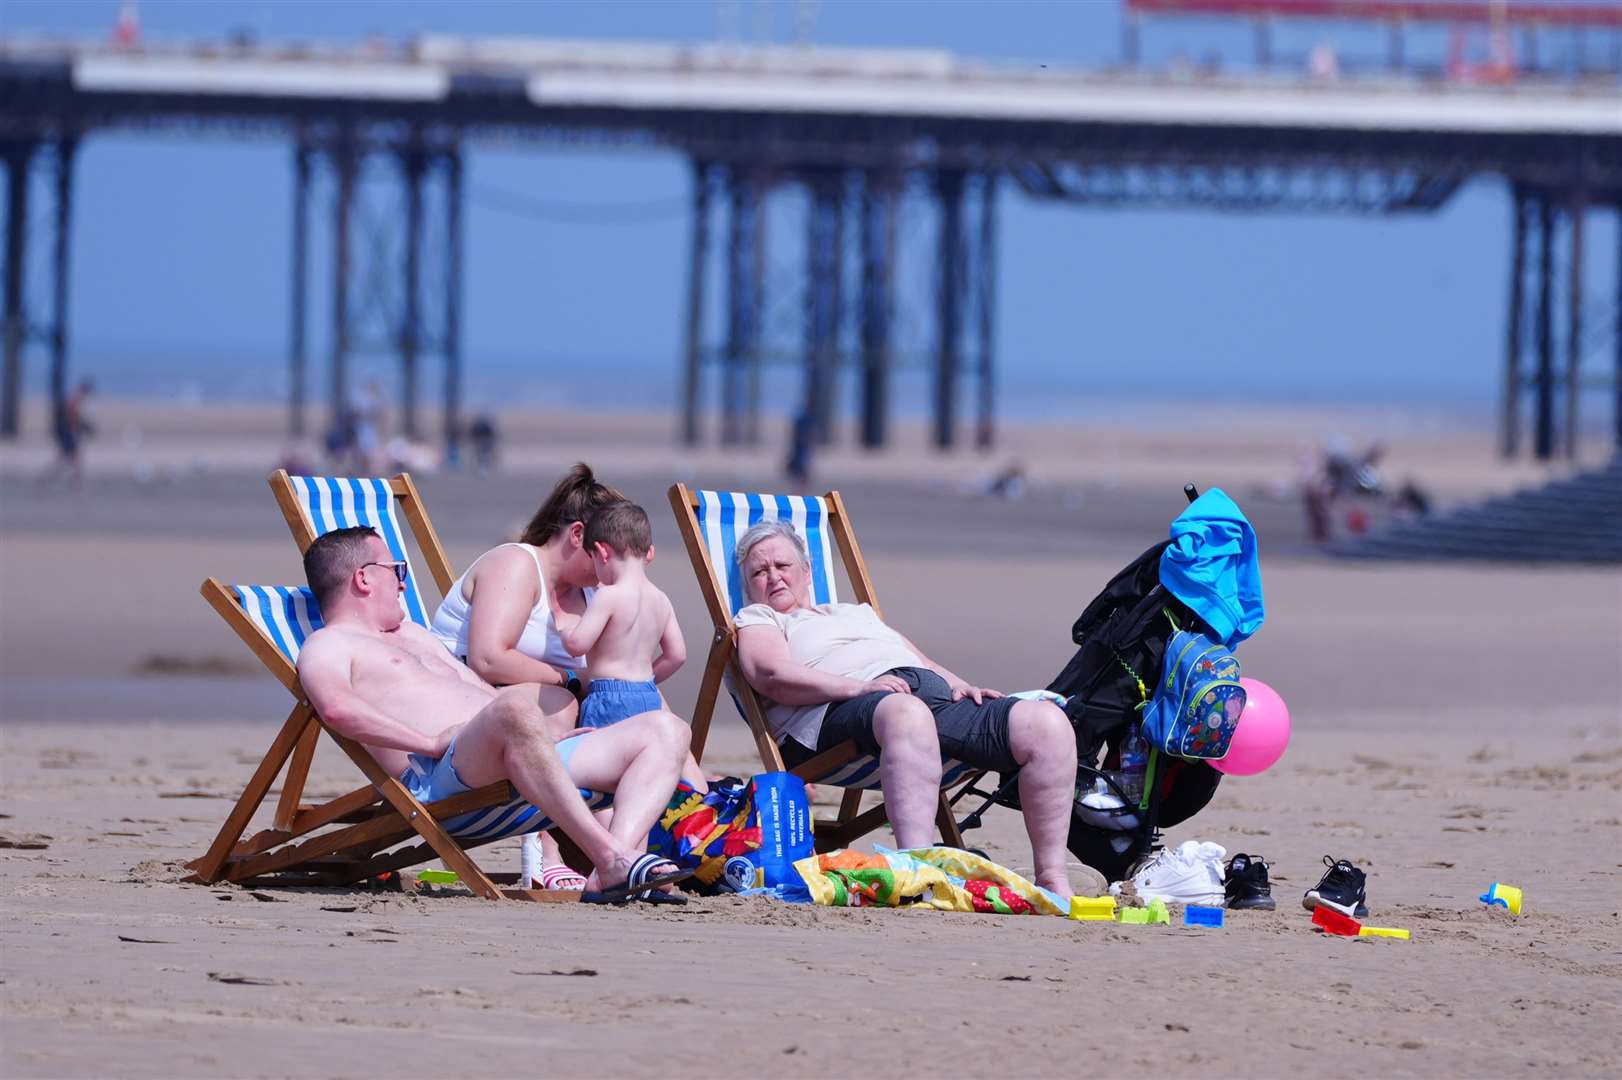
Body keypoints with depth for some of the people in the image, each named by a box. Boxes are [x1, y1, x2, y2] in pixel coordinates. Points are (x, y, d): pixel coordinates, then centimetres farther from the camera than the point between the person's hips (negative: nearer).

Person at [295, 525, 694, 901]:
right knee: (516, 709, -40)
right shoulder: (327, 645, 9)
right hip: (434, 779, -9)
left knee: (666, 732, -2)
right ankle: (611, 858, -46)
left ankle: (609, 874, -29)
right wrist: (432, 742, -19)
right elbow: (337, 708, -14)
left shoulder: (411, 635, 39)